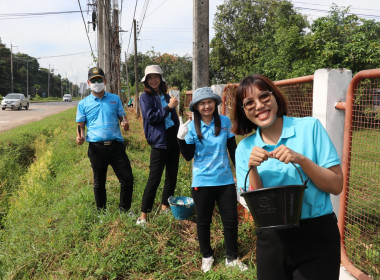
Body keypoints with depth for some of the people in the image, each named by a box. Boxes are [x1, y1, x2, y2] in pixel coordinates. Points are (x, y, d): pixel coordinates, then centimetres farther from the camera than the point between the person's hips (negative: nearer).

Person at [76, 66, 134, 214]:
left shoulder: (115, 99, 11)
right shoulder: (83, 104, 8)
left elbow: (123, 117, 13)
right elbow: (80, 125, 9)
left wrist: (125, 124, -11)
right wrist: (80, 137, -12)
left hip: (116, 145, 1)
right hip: (96, 147, 0)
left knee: (127, 179, 0)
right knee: (99, 183, 11)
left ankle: (124, 210, 19)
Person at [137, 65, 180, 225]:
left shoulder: (165, 95, 15)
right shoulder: (145, 97, -2)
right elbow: (151, 118, -14)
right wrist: (169, 106, -14)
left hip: (173, 139, 7)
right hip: (159, 141, -6)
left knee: (172, 176, 11)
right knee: (154, 179, -7)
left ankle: (165, 206, 27)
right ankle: (143, 215, 2)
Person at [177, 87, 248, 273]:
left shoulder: (225, 122, -2)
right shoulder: (192, 127, -4)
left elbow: (233, 150, 6)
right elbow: (188, 156, -6)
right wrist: (181, 138, -21)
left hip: (226, 181, 1)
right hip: (202, 183, -1)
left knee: (231, 221, 7)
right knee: (203, 221, 13)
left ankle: (232, 258, 28)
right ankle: (207, 256, 35)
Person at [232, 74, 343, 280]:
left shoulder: (310, 127, -7)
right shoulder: (245, 148, 0)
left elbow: (337, 186, -8)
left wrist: (301, 159, -22)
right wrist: (253, 169, -18)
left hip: (317, 237, -2)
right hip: (271, 239, 2)